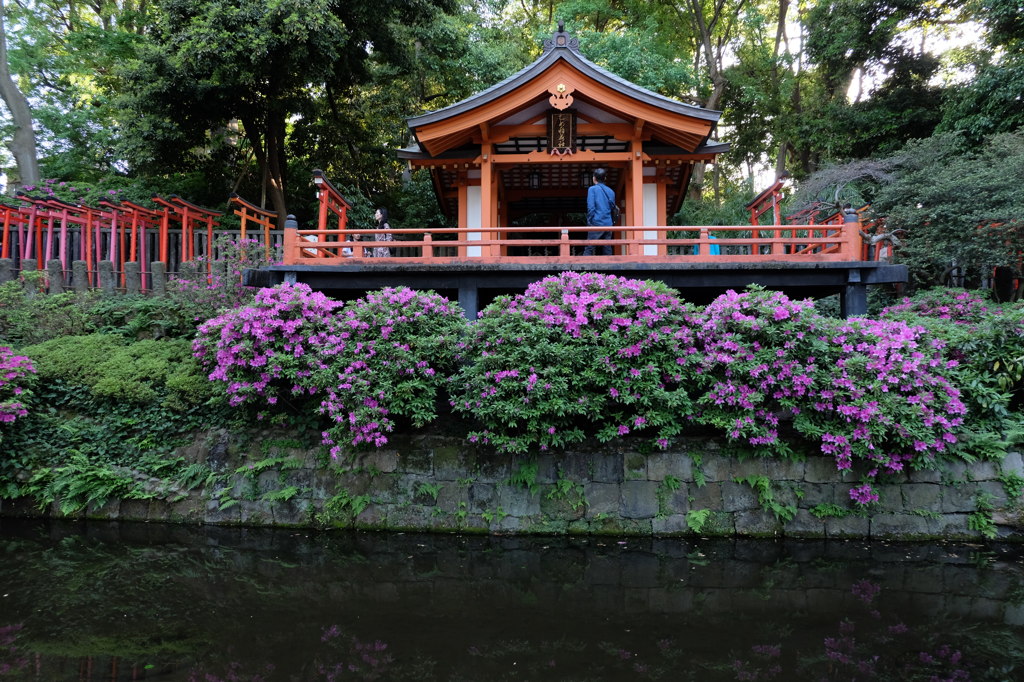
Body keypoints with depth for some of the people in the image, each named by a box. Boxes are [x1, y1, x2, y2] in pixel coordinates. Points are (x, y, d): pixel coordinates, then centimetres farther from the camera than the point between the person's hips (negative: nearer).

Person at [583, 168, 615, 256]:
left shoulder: (593, 189, -2)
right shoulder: (611, 191, 15)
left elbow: (591, 207, -10)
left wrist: (589, 221, -6)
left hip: (596, 223, -5)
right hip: (608, 224, 5)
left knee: (589, 248, -8)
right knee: (607, 249, 5)